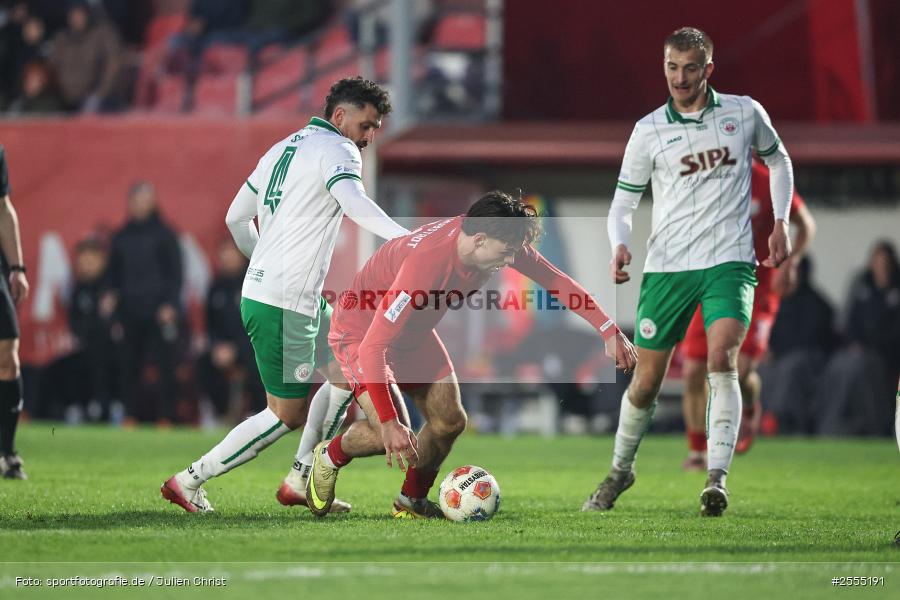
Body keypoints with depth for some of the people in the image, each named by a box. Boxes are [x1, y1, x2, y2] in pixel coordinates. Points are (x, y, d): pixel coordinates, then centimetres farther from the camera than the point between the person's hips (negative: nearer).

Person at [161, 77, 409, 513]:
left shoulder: (283, 149, 18)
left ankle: (300, 481, 16)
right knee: (288, 414, -2)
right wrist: (408, 240, -40)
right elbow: (353, 202, -30)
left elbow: (235, 219, 23)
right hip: (285, 304, -10)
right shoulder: (337, 150, -9)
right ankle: (188, 482, 4)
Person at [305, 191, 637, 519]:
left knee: (450, 421, 1)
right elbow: (372, 349, -41)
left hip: (414, 334, 8)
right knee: (393, 438, -20)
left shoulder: (499, 239, -21)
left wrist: (609, 331, -9)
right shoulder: (426, 264, -43)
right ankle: (331, 455, 12)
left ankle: (412, 502, 24)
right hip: (360, 331, -8)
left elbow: (555, 279, -5)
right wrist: (390, 424, -44)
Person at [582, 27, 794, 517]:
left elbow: (778, 160, 21)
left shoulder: (745, 113, 4)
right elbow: (623, 201, 6)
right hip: (666, 267, 1)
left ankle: (717, 479, -26)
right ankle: (621, 469, 29)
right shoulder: (649, 131, 1)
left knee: (722, 359, -23)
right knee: (646, 381, 4)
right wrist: (620, 246, -14)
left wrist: (781, 223, 9)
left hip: (729, 261, -1)